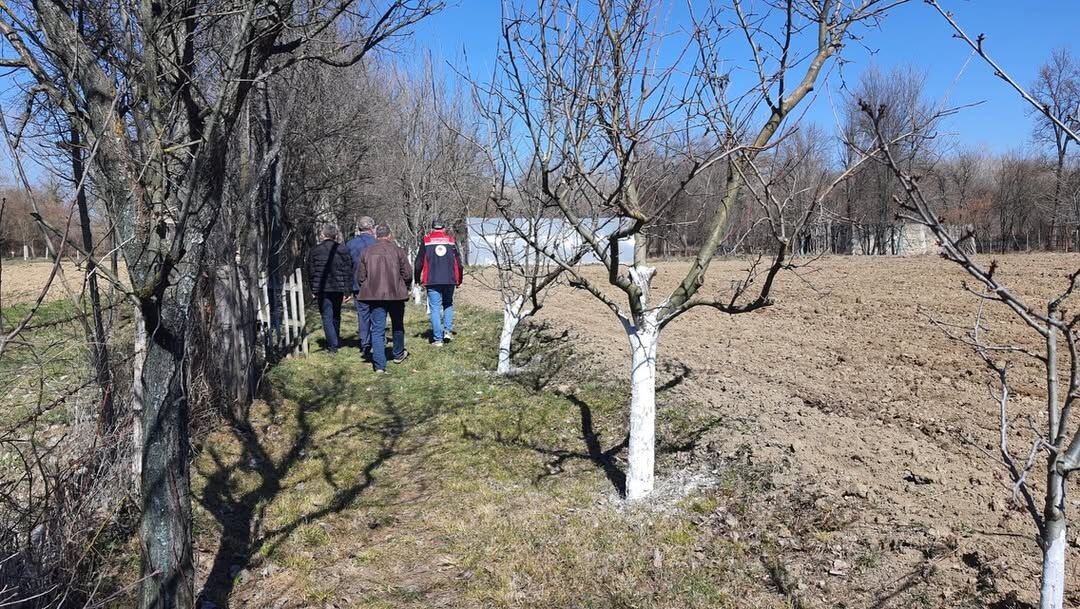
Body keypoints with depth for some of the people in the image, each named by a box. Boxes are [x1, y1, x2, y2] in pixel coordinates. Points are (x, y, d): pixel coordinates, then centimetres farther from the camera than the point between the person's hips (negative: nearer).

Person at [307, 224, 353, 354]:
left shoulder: (314, 251, -1)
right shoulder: (342, 250, 0)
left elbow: (310, 271, 3)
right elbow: (348, 271, -2)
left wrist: (313, 289, 11)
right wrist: (347, 289, 1)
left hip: (322, 289, -2)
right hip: (338, 288, 2)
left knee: (327, 317, 0)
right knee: (336, 315, 18)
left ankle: (332, 345, -9)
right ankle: (335, 342, 28)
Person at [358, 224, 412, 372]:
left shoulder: (366, 252, 3)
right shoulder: (397, 250, -3)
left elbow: (360, 277, 4)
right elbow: (407, 274, -4)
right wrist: (405, 288, 14)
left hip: (374, 295, 1)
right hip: (396, 294, -1)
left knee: (377, 329, 1)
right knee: (398, 325, 20)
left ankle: (379, 364, -5)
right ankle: (398, 355, 35)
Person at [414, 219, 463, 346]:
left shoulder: (426, 241, 3)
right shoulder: (451, 241, 7)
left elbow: (418, 262, 3)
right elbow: (458, 262, 9)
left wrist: (417, 279, 16)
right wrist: (459, 280, 20)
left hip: (432, 281, -2)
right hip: (450, 280, 2)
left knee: (435, 309, 2)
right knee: (448, 304, 22)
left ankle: (438, 339, 0)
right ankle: (448, 330, 7)